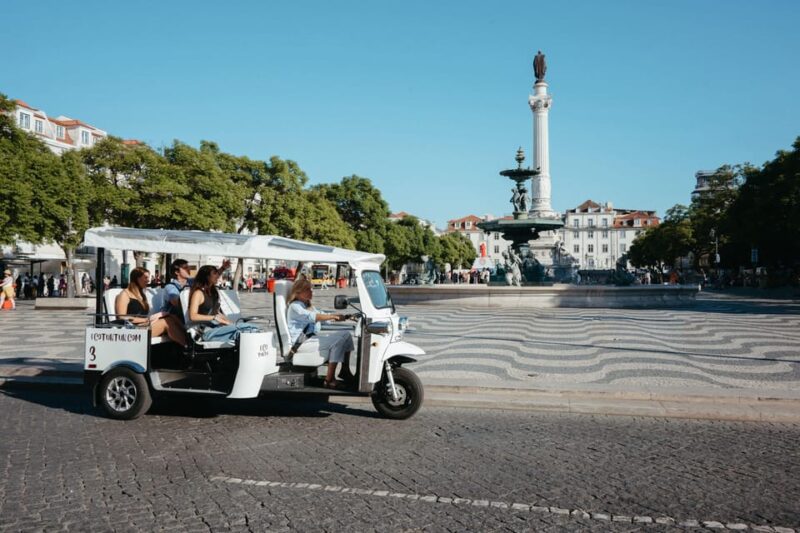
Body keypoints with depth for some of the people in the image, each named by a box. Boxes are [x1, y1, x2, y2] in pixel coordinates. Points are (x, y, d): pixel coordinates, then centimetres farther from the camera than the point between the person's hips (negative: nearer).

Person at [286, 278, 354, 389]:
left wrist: (341, 316, -3)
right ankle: (329, 379, -27)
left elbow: (321, 314, 13)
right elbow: (312, 317, -25)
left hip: (313, 336, 9)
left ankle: (345, 371, 4)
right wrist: (333, 316, -35)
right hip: (301, 342, -9)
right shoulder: (295, 306, -9)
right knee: (337, 340, -27)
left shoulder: (308, 306, 22)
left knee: (346, 335, -1)